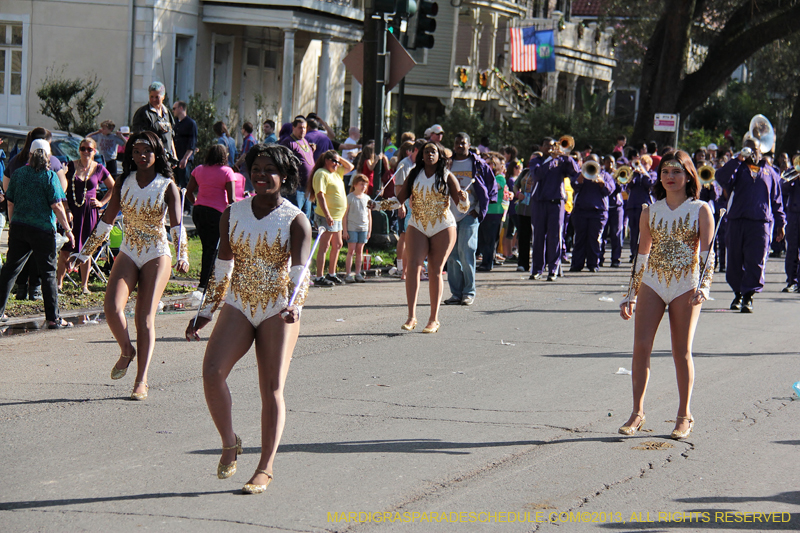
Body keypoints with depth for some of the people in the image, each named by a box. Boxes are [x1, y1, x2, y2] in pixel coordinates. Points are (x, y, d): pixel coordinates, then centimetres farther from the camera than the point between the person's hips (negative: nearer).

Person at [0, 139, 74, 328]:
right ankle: (53, 318, 1)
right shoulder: (50, 176, -8)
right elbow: (57, 206, -11)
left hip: (19, 227, 4)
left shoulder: (18, 173, 5)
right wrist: (68, 230, -4)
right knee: (48, 273, 2)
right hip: (42, 229, -4)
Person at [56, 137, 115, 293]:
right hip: (71, 210, -1)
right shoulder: (70, 166, 0)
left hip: (89, 212, 1)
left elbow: (113, 187, 16)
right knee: (65, 249, -1)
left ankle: (84, 285, 13)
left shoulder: (99, 169, 2)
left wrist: (102, 202, 6)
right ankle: (59, 283, 8)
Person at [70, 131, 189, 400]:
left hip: (156, 256, -3)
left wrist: (182, 256, -30)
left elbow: (177, 225, -13)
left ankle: (141, 381, -2)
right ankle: (126, 351, 11)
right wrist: (85, 252, 11)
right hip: (128, 253, 3)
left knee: (145, 318, -7)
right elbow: (106, 220, 10)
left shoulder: (168, 187, -5)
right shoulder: (124, 182, 3)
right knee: (112, 307, -18)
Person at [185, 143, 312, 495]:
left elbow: (299, 268, -20)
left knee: (273, 389, -5)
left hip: (278, 311, -3)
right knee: (212, 373, -17)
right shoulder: (233, 215, 6)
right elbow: (222, 268, 13)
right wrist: (206, 313, 12)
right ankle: (229, 443, 3)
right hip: (238, 307, 3)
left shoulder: (295, 221, -6)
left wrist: (293, 305, -39)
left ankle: (265, 470, 3)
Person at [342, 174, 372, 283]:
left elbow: (369, 215, 15)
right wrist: (345, 229, -7)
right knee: (351, 251, -4)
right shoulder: (350, 198, -3)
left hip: (363, 228, 4)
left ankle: (358, 274, 11)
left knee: (360, 251, 7)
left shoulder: (367, 198, 10)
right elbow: (345, 215, -3)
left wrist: (369, 230, 12)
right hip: (352, 228, -4)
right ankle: (347, 274, -2)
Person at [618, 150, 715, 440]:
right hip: (652, 283, 3)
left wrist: (704, 286, -18)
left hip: (685, 285, -2)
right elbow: (642, 254, 13)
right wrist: (632, 294, 12)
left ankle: (684, 416, 13)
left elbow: (707, 253, -4)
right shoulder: (650, 212, 8)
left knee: (682, 352, 1)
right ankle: (637, 413, 0)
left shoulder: (701, 210, 1)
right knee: (641, 346, -7)